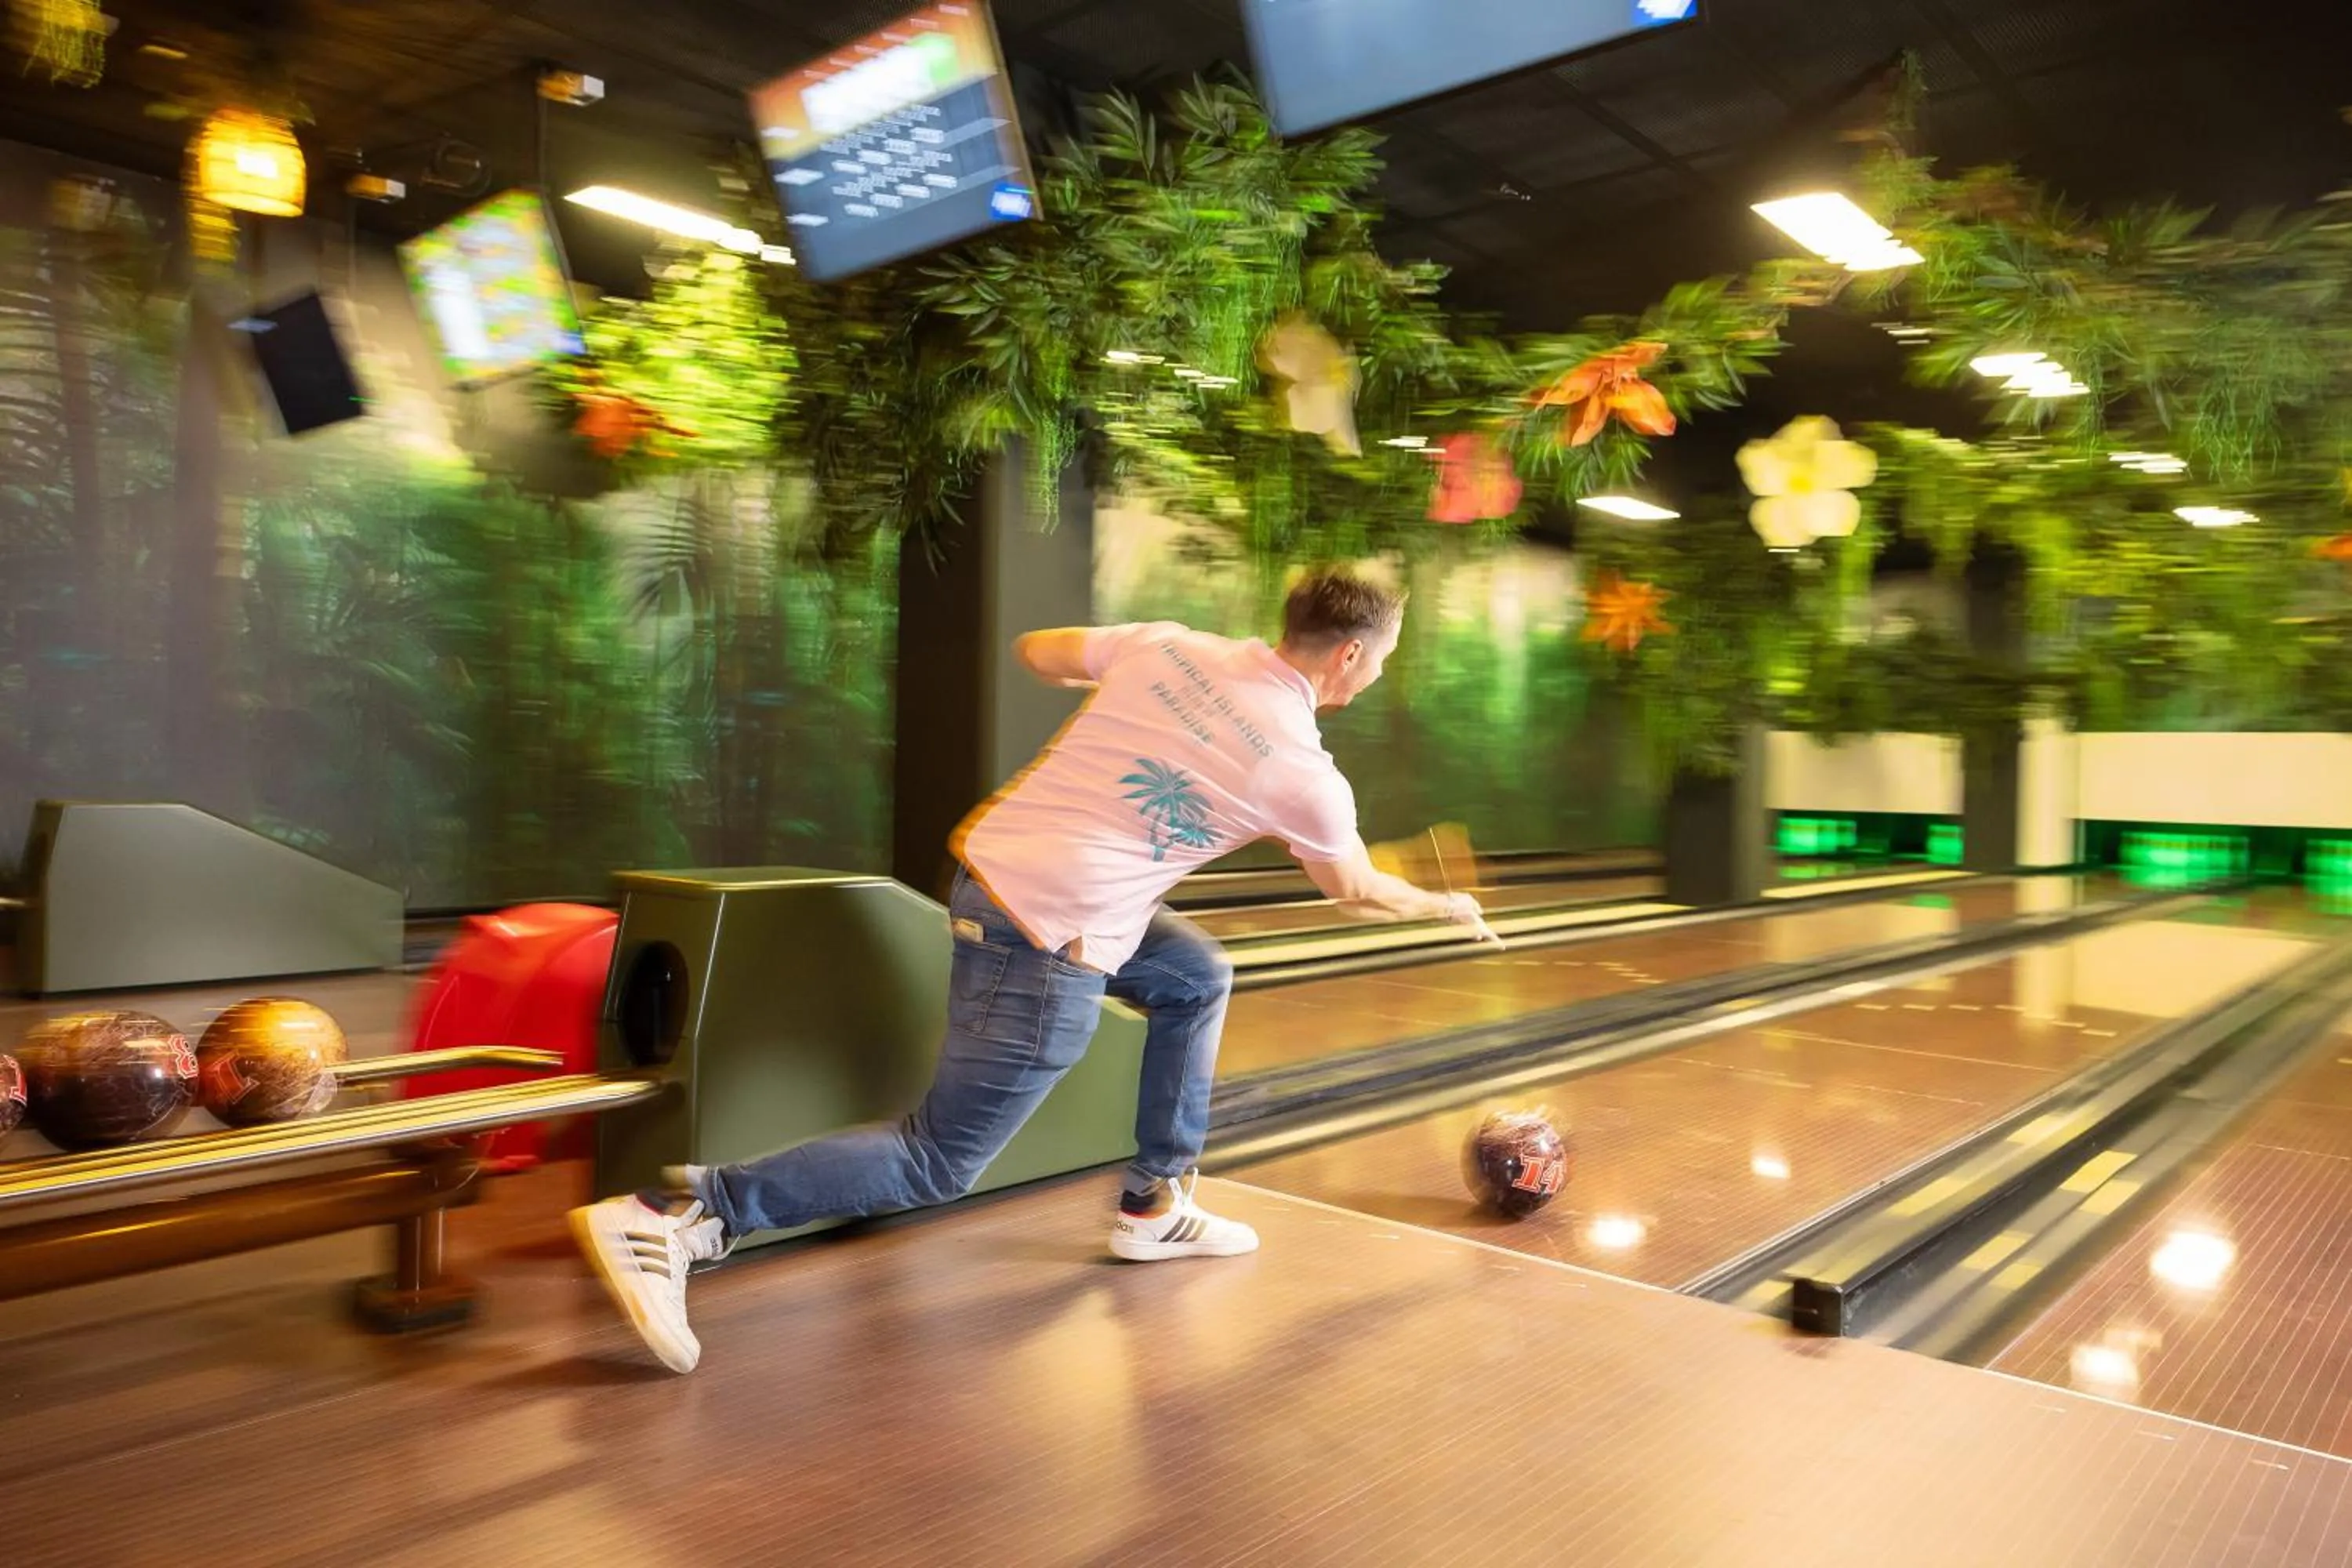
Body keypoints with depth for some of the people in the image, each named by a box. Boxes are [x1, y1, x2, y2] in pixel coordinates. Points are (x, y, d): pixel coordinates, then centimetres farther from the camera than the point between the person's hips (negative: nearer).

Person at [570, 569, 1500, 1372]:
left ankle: (1155, 1204, 32)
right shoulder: (1304, 775, -7)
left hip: (993, 867, 8)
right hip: (1049, 952, -8)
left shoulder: (1172, 646, 3)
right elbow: (1355, 893, 12)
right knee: (938, 1163, 3)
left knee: (1198, 978, 24)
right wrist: (1449, 908, 32)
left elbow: (1036, 652, 15)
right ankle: (677, 1216, -5)